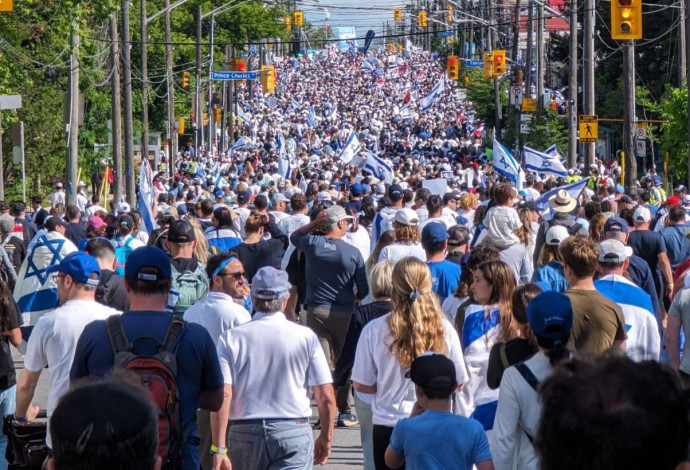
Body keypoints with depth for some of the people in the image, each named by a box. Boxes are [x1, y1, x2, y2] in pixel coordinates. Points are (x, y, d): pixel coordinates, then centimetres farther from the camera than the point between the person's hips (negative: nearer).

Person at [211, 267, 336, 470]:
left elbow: (223, 396, -9)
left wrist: (219, 448, -9)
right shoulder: (305, 337, -1)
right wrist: (325, 438, 13)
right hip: (294, 431, -1)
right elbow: (326, 397, -2)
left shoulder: (232, 338, -1)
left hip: (244, 432, 2)